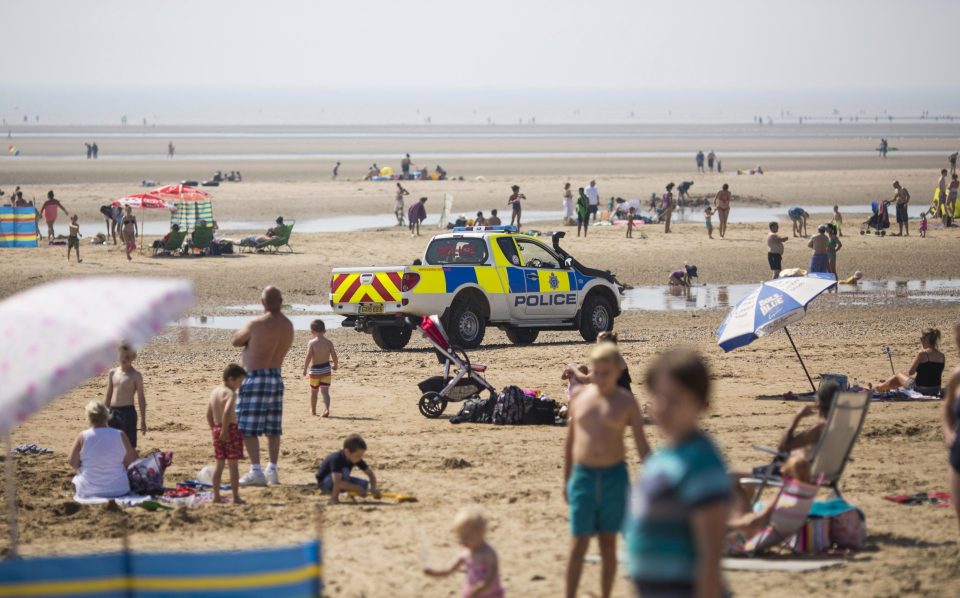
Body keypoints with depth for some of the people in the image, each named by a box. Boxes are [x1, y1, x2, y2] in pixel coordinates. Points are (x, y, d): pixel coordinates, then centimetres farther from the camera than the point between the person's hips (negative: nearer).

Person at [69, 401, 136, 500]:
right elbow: (131, 462, -4)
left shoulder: (83, 437, -14)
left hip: (89, 491, -1)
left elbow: (73, 463, -5)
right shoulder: (119, 435, -11)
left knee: (75, 480, 33)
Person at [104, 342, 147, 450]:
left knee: (129, 446, -3)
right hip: (113, 412, 5)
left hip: (128, 412, -5)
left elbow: (141, 398, -2)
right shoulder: (113, 373, 10)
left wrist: (143, 420, -6)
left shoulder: (136, 375, -3)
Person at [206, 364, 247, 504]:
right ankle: (236, 497, -1)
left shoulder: (215, 391, 11)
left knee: (219, 464, 16)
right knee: (233, 464, -2)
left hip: (217, 429, 8)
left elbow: (209, 414, 15)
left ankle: (216, 496, 19)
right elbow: (227, 412, -30)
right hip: (231, 430, -8)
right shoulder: (230, 393, -15)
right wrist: (225, 431, -25)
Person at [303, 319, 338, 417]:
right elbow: (334, 356, -3)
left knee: (313, 391, 17)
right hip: (326, 368, 2)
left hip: (315, 369, -2)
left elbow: (309, 357, -19)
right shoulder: (329, 342, -3)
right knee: (325, 391, 0)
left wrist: (305, 369, -9)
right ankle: (326, 409, -21)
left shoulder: (312, 343, -12)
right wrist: (335, 365, 16)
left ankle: (313, 411, 31)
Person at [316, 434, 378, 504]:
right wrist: (357, 489, -42)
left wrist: (373, 488, -22)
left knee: (365, 485, -14)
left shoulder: (357, 459, -12)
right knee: (344, 472, -36)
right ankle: (333, 498, -22)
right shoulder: (336, 459, -34)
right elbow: (337, 482, -44)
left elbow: (370, 473, -4)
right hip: (324, 484, -7)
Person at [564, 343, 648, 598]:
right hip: (583, 475, 1)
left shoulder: (626, 402, -1)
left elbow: (641, 445, 1)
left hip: (614, 476, -1)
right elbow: (570, 439, 13)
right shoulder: (580, 396, 4)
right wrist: (566, 479, 14)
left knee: (608, 543, 6)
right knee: (578, 543, -3)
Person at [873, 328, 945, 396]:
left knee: (898, 377, 22)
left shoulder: (922, 354, -18)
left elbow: (910, 372, -8)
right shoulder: (942, 356, 0)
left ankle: (880, 388, 49)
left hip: (920, 389, -6)